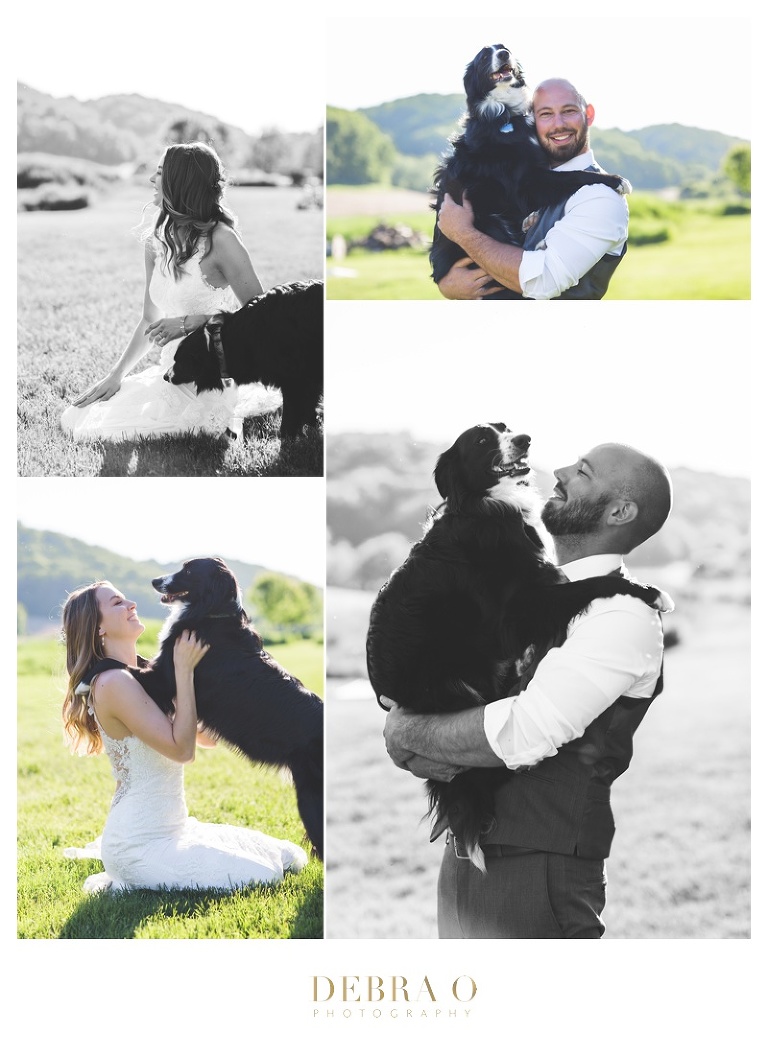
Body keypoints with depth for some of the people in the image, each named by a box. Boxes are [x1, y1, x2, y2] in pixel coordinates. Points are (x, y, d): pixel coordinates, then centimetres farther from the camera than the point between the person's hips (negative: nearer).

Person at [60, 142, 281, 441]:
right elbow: (150, 320, 15)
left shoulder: (220, 240, -14)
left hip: (206, 383, -8)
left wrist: (188, 323, -18)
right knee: (74, 419, 6)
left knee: (95, 431, -17)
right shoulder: (156, 240, 8)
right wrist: (116, 375, 6)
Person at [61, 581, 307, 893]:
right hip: (139, 843, -9)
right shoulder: (112, 683, -18)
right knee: (261, 875, -15)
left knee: (290, 857, 11)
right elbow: (181, 748, -22)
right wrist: (184, 669, -17)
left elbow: (207, 736, 11)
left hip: (172, 829, 9)